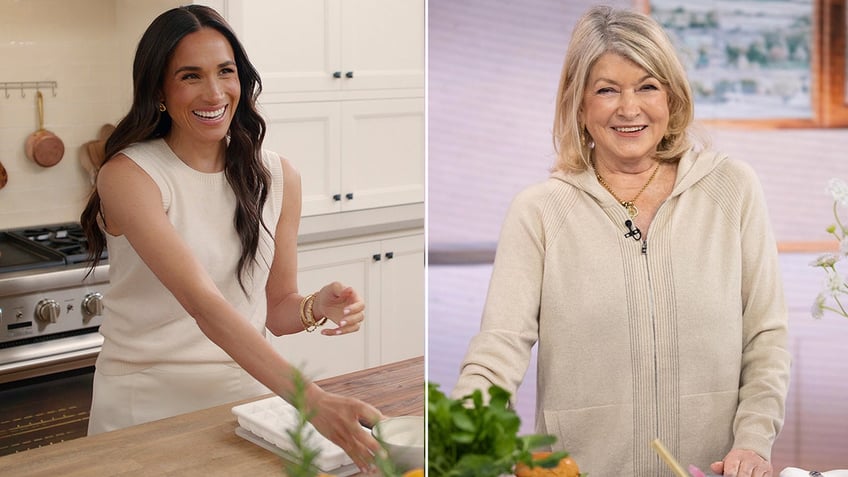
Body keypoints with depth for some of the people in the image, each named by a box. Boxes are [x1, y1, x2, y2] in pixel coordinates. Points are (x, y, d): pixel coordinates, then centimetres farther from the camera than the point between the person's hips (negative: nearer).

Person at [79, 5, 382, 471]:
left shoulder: (277, 177, 0)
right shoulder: (128, 175, -15)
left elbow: (277, 309, 7)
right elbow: (202, 302, -27)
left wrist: (316, 307, -16)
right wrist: (312, 401, -37)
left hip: (247, 390, 4)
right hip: (149, 400, -3)